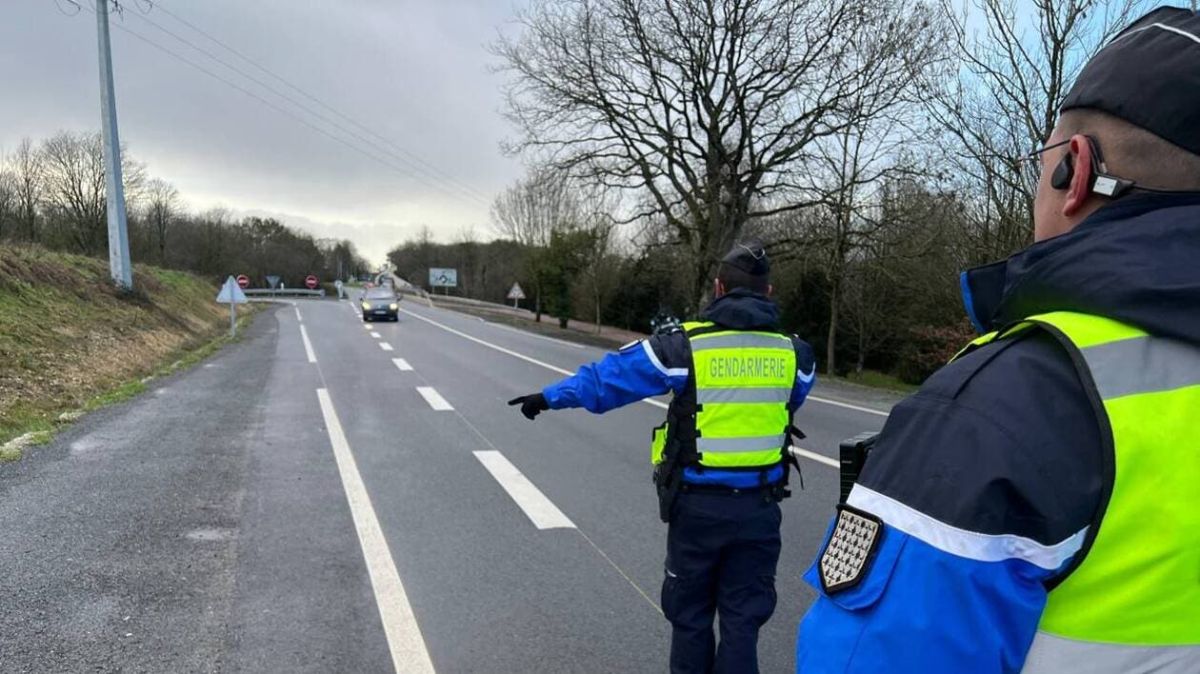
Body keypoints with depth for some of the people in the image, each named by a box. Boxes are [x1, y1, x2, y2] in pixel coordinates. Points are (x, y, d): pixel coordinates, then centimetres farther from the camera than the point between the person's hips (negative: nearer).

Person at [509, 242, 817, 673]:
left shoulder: (685, 345, -12)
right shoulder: (795, 354, -4)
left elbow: (606, 378, -2)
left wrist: (550, 397, 13)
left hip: (698, 504, -2)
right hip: (760, 506, 2)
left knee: (690, 613, 18)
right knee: (743, 617, 16)